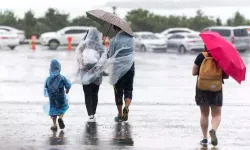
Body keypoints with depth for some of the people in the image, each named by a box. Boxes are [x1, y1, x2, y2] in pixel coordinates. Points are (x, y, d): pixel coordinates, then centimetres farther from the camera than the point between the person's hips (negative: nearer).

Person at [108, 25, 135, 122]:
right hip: (130, 67, 2)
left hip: (118, 68, -2)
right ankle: (126, 107, -18)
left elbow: (110, 55, -6)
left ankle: (120, 114, 11)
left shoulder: (113, 40, -9)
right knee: (128, 90, 9)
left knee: (118, 92, 8)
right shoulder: (131, 38, 3)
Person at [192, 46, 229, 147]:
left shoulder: (201, 56, -5)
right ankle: (213, 130, -23)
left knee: (204, 114, 11)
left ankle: (205, 139, 9)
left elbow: (194, 72, -3)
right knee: (216, 114, 6)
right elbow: (226, 76, 0)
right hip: (216, 89, 0)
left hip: (202, 88, 0)